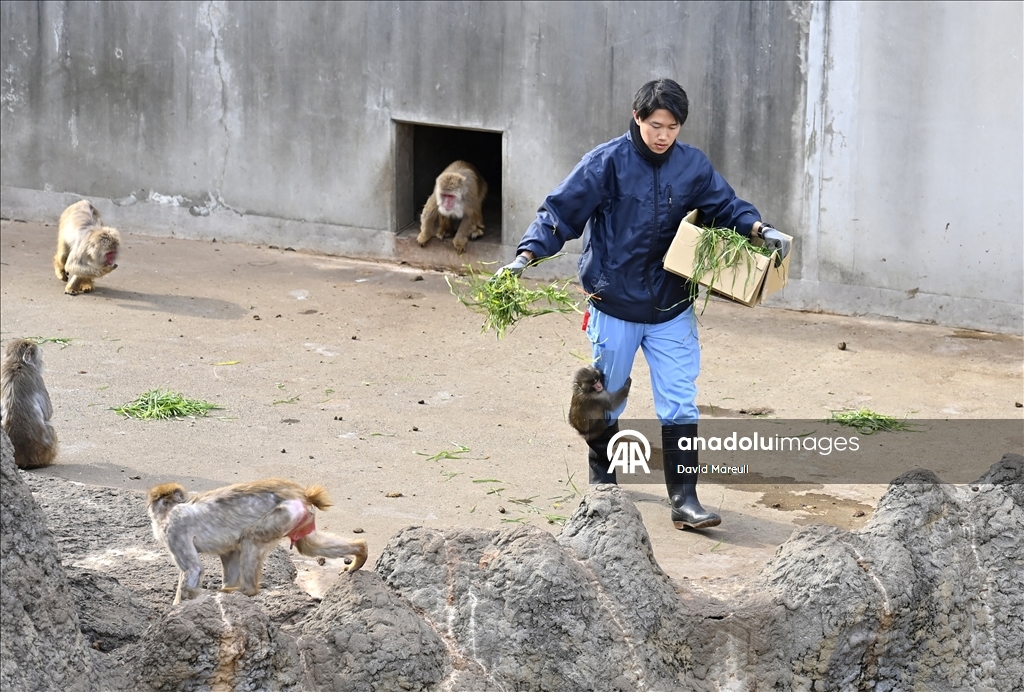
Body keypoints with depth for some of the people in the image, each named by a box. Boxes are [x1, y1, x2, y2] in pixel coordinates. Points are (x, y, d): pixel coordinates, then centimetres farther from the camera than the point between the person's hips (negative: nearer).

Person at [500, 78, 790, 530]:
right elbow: (562, 210, -11)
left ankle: (684, 500, -3)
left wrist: (759, 229, -10)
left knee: (679, 404, -4)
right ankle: (602, 479, 36)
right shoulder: (606, 163, -11)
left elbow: (724, 205, 8)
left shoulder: (692, 165, -1)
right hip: (614, 303, -2)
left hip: (671, 307, 2)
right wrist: (526, 255, -21)